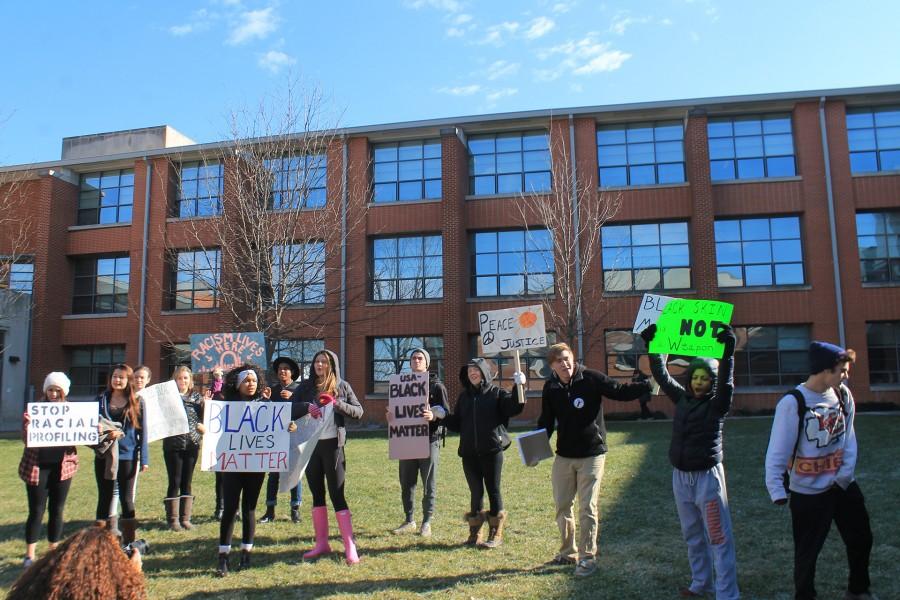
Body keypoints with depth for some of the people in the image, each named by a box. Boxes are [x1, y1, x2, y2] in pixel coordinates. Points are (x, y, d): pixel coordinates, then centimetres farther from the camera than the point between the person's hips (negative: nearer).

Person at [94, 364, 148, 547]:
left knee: (127, 499, 3)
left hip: (128, 456, -1)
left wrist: (144, 458, -5)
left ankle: (129, 541, 13)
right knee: (105, 498, 8)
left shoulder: (136, 402, 2)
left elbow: (142, 431, 2)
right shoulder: (101, 400, 6)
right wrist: (106, 434, -14)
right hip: (104, 455, 2)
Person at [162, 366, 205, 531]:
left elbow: (203, 420, 11)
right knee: (175, 482, 0)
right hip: (173, 444, -2)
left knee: (187, 482, 8)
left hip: (192, 444, 2)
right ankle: (173, 519, 9)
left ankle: (185, 518, 16)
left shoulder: (197, 398, 10)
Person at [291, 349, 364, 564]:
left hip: (332, 444, -3)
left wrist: (336, 403, -17)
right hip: (309, 445, 3)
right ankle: (322, 543, 22)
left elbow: (358, 411, -2)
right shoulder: (305, 386, 7)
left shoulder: (342, 386, 2)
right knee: (317, 494, 11)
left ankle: (350, 546, 0)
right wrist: (306, 407, -19)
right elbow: (289, 409, 1)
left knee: (336, 495, -4)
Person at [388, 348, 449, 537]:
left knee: (429, 485, 2)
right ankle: (409, 521, 21)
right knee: (406, 483, 8)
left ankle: (426, 522, 14)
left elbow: (446, 412, -4)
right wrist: (391, 416, -3)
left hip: (429, 440, -4)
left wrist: (434, 416, -25)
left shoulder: (436, 386, 2)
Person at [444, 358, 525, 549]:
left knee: (493, 490, 4)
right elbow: (457, 424, 14)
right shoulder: (463, 396, 14)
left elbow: (513, 407, -17)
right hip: (469, 453, 4)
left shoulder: (497, 393, 1)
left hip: (492, 450, -4)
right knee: (476, 492, 10)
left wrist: (518, 387, -30)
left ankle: (496, 533, 14)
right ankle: (475, 533, 20)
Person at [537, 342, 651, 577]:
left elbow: (622, 391, -11)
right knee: (562, 505, 12)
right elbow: (546, 422, 7)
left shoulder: (591, 379, -13)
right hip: (563, 456, 4)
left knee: (587, 508, -1)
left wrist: (649, 384, -25)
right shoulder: (550, 388, 0)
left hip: (591, 454, -4)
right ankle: (568, 551, 30)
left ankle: (588, 556, 13)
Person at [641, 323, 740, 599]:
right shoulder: (682, 399, 7)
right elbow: (661, 375, 7)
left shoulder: (717, 404, -7)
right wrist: (652, 345, 0)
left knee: (719, 538, -3)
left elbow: (726, 380, -24)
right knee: (692, 536, 17)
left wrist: (727, 351, -38)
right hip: (680, 476, 6)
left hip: (708, 476, -6)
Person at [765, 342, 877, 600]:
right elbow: (778, 450, -18)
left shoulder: (843, 394, -2)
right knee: (807, 551, 6)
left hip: (842, 485, 6)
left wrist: (846, 472, -7)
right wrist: (776, 489, -20)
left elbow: (848, 436, 4)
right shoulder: (793, 402, -20)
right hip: (807, 491, -6)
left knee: (861, 539, 19)